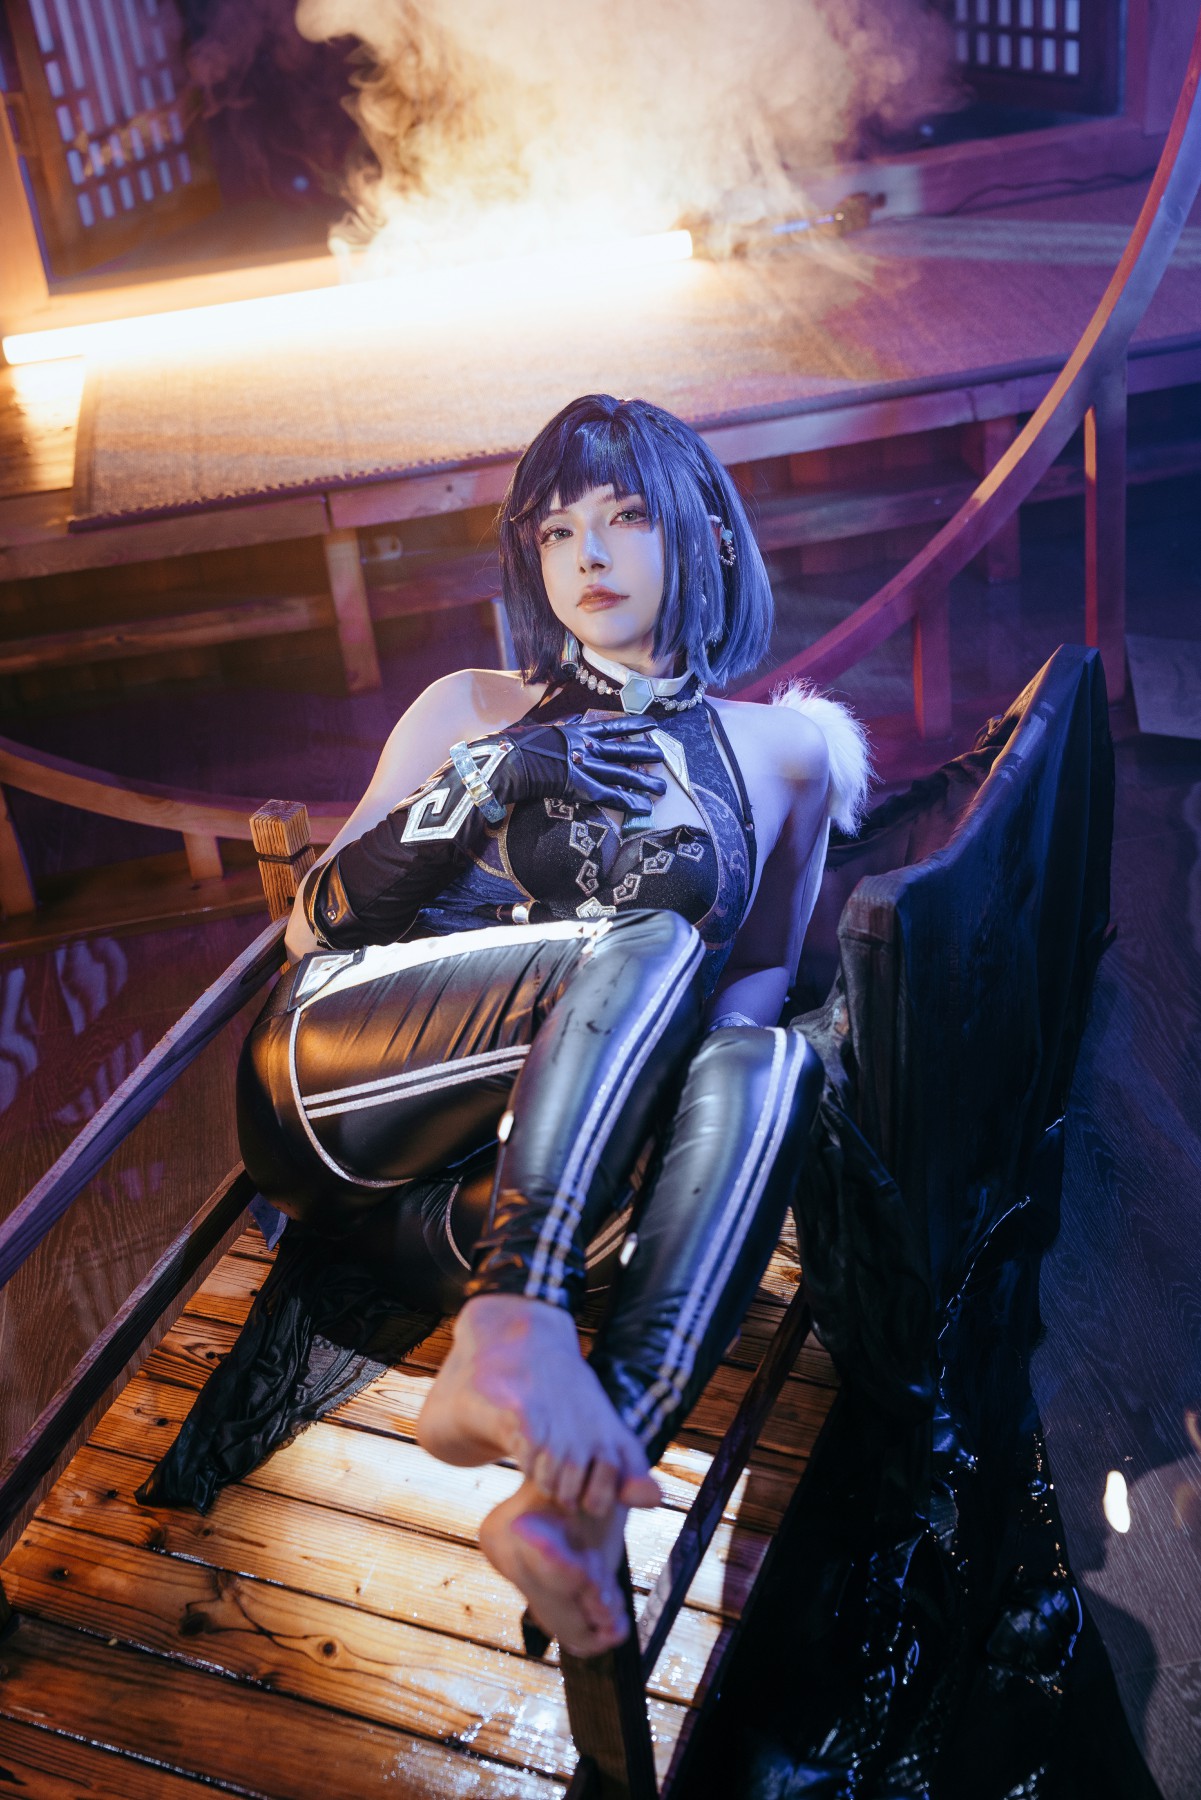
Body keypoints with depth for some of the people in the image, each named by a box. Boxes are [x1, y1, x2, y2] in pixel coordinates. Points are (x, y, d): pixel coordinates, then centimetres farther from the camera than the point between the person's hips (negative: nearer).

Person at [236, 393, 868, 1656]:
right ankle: (511, 1342, -48)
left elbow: (764, 974, 18)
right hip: (331, 1080, -1)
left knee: (765, 1063, -31)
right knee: (647, 947, -28)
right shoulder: (477, 708, 18)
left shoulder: (779, 750, 20)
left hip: (527, 1180, 1)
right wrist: (489, 778, -5)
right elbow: (314, 924, 11)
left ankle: (581, 1498, -48)